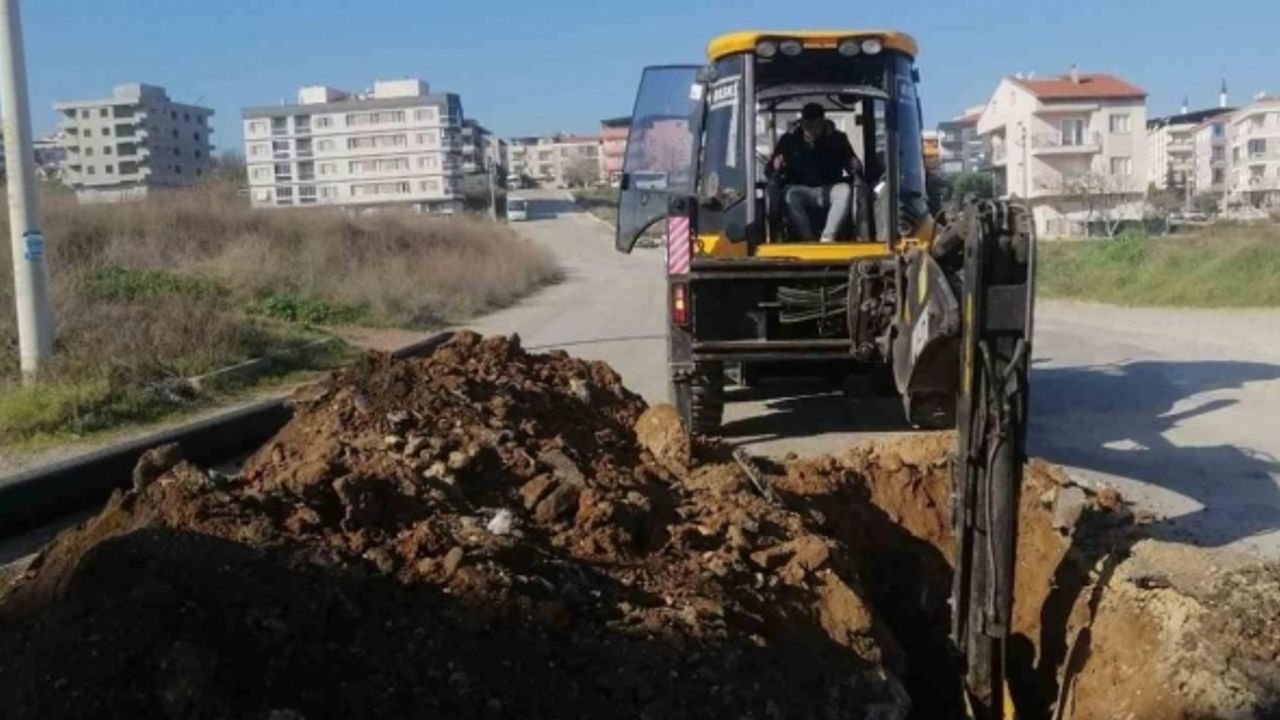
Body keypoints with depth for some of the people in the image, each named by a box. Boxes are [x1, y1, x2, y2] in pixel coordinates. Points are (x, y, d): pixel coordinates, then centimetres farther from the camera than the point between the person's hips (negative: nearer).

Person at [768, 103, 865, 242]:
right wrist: (776, 167, -29)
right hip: (802, 190, -1)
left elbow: (852, 164, -1)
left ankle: (827, 238, -39)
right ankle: (810, 240, -34)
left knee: (845, 190, -32)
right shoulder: (789, 139, -1)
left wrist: (855, 169, -27)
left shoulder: (837, 139, 1)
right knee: (789, 195, -34)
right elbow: (771, 170, -2)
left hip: (829, 190, 1)